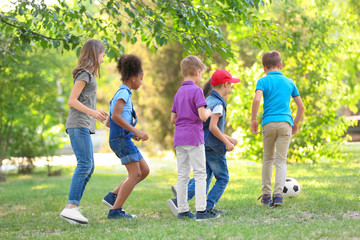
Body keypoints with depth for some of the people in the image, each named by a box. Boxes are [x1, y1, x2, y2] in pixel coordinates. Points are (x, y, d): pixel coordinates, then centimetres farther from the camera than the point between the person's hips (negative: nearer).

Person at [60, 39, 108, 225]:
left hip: (83, 126, 10)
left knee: (88, 167, 6)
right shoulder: (84, 73, -6)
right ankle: (71, 207, -22)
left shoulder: (88, 74, 22)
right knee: (84, 164, -17)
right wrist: (92, 112, -21)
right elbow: (71, 101, -13)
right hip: (78, 124, -10)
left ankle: (72, 207, 3)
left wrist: (96, 114, 28)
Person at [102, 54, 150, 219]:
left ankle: (113, 196, 9)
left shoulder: (120, 94, 21)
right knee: (135, 174, -9)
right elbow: (116, 116, -23)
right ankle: (115, 210, -8)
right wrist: (136, 131, -22)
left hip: (123, 139, 10)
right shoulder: (123, 93, -9)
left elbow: (108, 122, 22)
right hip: (121, 139, -10)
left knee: (144, 170, 10)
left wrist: (132, 133, 17)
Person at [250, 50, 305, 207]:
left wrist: (253, 120, -6)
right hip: (286, 123, 1)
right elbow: (301, 106, 15)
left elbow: (257, 99, -15)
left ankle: (266, 196, 17)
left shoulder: (263, 81, 3)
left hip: (269, 123, -1)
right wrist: (295, 123, 27)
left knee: (268, 159, 14)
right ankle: (278, 194, -15)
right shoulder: (289, 82, 14)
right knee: (281, 160, 1)